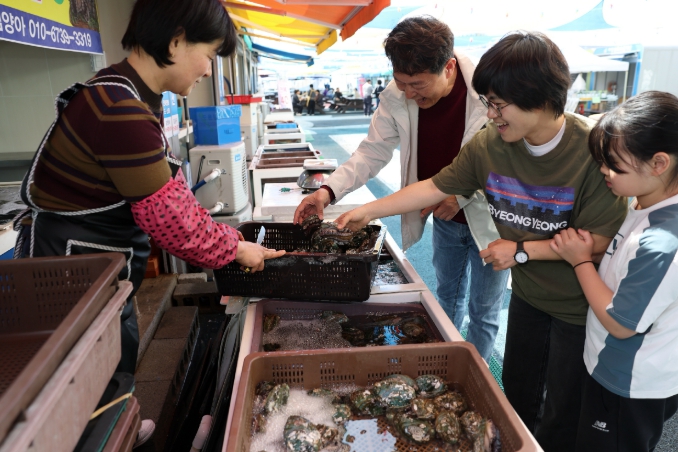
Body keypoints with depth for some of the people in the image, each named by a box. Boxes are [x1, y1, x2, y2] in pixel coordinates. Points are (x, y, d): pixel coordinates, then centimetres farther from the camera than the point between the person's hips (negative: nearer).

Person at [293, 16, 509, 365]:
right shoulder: (396, 98, -16)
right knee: (447, 297, 25)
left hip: (489, 217, -4)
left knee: (483, 311, 12)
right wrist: (328, 191, -25)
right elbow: (373, 152, -12)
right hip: (445, 219, 4)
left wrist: (462, 194, -28)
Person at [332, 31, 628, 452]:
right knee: (517, 389, 26)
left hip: (579, 303, -4)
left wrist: (523, 250, -22)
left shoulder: (594, 151, -27)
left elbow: (603, 240, -24)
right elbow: (436, 187, -6)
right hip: (528, 292, 5)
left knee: (562, 414, 14)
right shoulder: (490, 143, -13)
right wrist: (368, 210, -7)